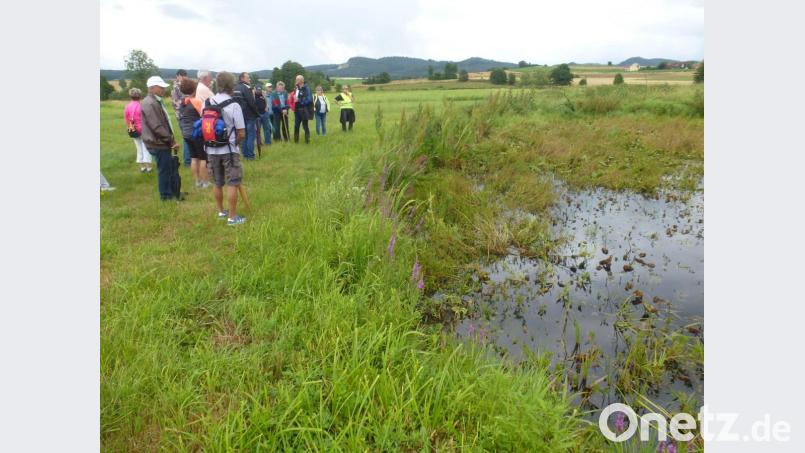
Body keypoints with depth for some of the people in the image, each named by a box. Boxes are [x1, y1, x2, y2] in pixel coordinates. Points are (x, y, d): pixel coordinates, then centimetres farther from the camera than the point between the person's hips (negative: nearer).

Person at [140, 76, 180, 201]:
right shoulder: (150, 104, -19)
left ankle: (171, 191, 30)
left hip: (162, 143, 10)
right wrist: (172, 141, -18)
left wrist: (171, 140, 13)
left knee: (169, 167, 18)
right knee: (164, 169, 1)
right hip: (158, 144, -10)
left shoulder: (156, 101, 14)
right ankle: (166, 195, 12)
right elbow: (157, 127, -24)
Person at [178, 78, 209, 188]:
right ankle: (205, 181, 6)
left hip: (186, 134, 7)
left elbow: (181, 119, 11)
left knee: (194, 157, 12)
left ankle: (197, 181, 16)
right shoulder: (196, 102, -15)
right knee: (203, 158, 2)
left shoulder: (182, 103, 7)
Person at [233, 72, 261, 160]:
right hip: (250, 116, -8)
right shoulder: (246, 88, -14)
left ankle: (245, 154, 19)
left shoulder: (235, 88, 11)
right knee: (251, 135, -2)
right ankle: (250, 155, -2)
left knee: (244, 135, 15)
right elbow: (252, 103, -18)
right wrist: (257, 113, -7)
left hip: (240, 116, 8)